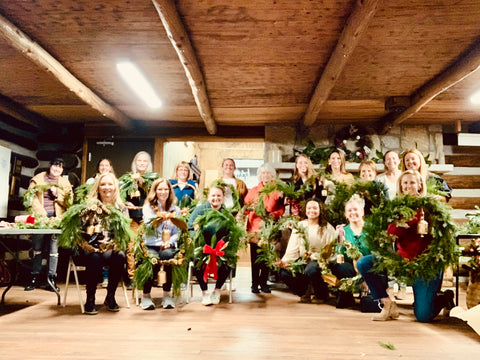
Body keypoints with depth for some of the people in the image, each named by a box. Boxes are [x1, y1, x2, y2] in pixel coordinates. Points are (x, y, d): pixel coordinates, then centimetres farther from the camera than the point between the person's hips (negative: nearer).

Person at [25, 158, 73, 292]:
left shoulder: (65, 183, 14)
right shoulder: (37, 179, 9)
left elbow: (69, 202, 7)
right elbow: (32, 198, 0)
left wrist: (57, 194, -8)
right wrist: (41, 215, -12)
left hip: (56, 218, 1)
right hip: (39, 217, 0)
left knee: (54, 247, -3)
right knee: (37, 247, 3)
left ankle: (52, 276, 4)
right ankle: (35, 277, 13)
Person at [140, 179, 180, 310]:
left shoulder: (175, 210, 15)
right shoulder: (148, 207, 9)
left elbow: (178, 232, 12)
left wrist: (170, 241, -8)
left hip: (167, 246, 1)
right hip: (150, 245, -1)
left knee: (167, 254, -33)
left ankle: (167, 294, -21)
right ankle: (146, 295, -14)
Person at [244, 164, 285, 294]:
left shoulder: (277, 191, 10)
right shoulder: (253, 190, 12)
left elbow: (282, 209, 7)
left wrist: (274, 214, -11)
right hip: (255, 227, 0)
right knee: (255, 257, 0)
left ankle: (263, 283, 14)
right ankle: (254, 283, 9)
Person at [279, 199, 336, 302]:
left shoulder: (328, 229, 3)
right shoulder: (299, 226, 12)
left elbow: (328, 252, -7)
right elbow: (292, 249, 2)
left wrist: (312, 255, -22)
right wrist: (285, 260, -17)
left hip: (319, 262, -3)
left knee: (311, 269, -36)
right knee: (284, 272, -23)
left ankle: (321, 295, -3)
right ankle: (303, 293, 6)